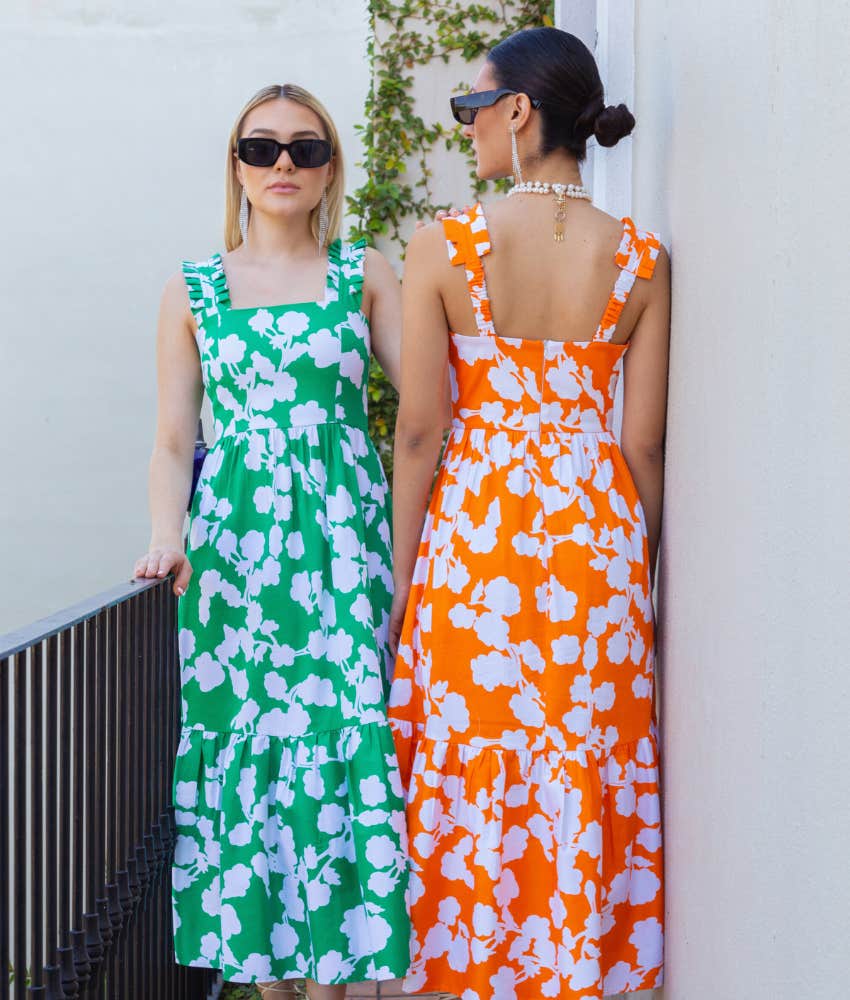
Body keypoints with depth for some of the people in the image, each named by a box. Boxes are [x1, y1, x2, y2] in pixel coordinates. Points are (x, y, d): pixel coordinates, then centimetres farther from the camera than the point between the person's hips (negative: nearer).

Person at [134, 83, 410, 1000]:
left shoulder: (364, 274, 10)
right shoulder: (193, 290, 11)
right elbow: (173, 440, 7)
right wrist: (167, 537, -9)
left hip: (340, 538, -1)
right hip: (233, 544, 1)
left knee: (337, 743, -5)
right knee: (241, 745, 1)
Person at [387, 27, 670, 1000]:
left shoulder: (443, 246, -10)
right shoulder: (640, 259, -4)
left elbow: (418, 429, -8)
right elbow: (645, 443, -2)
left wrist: (403, 575, 0)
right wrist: (649, 556, 11)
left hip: (473, 531, -2)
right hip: (597, 534, 2)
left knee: (467, 771, 10)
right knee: (588, 773, 12)